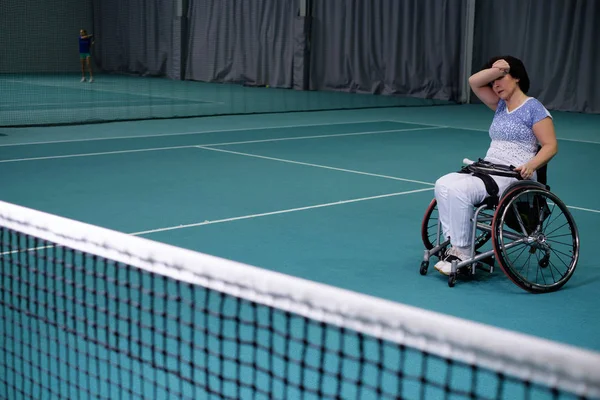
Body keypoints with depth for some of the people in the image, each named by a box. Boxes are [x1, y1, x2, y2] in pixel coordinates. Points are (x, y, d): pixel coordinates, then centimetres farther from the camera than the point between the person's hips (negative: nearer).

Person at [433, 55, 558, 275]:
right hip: (487, 170, 8)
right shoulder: (500, 105, 18)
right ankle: (454, 244, -22)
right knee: (443, 184, -18)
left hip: (513, 176, -7)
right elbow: (474, 82, 9)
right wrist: (496, 70, -7)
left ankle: (462, 253, -20)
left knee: (459, 190, -29)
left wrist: (531, 165, -26)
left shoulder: (534, 108, -4)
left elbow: (550, 146, -9)